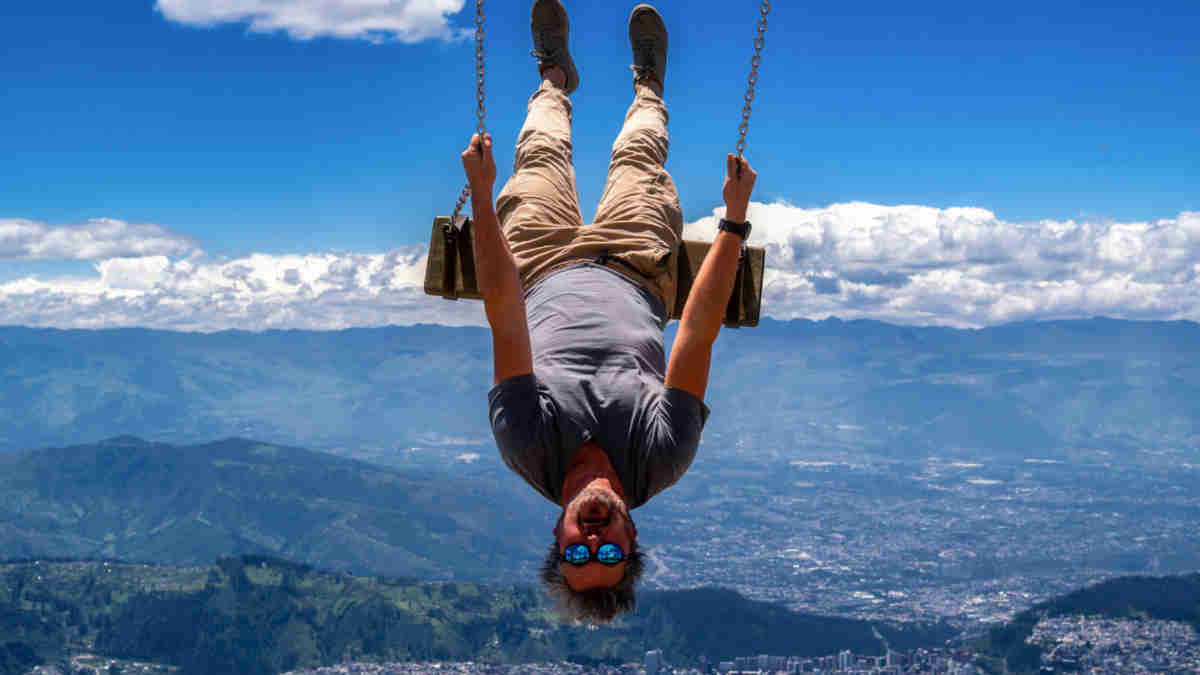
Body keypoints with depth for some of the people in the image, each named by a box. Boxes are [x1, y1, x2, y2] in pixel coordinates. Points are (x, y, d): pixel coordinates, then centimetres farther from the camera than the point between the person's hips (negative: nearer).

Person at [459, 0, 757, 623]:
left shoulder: (530, 450, -44)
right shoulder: (660, 464, -42)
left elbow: (504, 324, -48)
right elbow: (698, 335, -44)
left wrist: (481, 192, -46)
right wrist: (734, 221, -43)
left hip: (544, 277, 0)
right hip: (636, 276, 0)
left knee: (541, 154, 17)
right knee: (638, 156, 16)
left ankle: (555, 79, 56)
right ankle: (647, 88, 56)